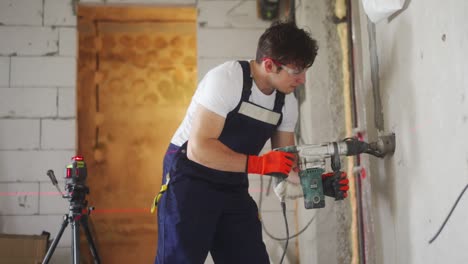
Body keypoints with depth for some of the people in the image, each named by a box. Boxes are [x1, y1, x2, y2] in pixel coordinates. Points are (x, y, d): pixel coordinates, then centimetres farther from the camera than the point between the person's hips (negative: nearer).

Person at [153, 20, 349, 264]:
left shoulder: (287, 103, 1)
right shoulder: (226, 79, -20)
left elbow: (285, 162, 7)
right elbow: (198, 149, -26)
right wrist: (260, 164, -31)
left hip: (234, 187, 7)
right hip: (189, 178, -6)